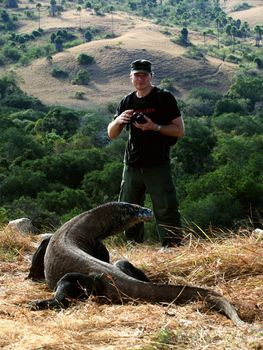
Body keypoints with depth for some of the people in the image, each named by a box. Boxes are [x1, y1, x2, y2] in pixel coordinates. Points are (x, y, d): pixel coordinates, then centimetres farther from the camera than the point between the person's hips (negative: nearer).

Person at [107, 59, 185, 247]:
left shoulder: (164, 98, -2)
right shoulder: (127, 101, 12)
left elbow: (180, 130, -5)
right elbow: (111, 134, 12)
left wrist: (155, 127, -19)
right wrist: (118, 120, -10)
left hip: (158, 166, -5)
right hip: (132, 166, 5)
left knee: (166, 210, -7)